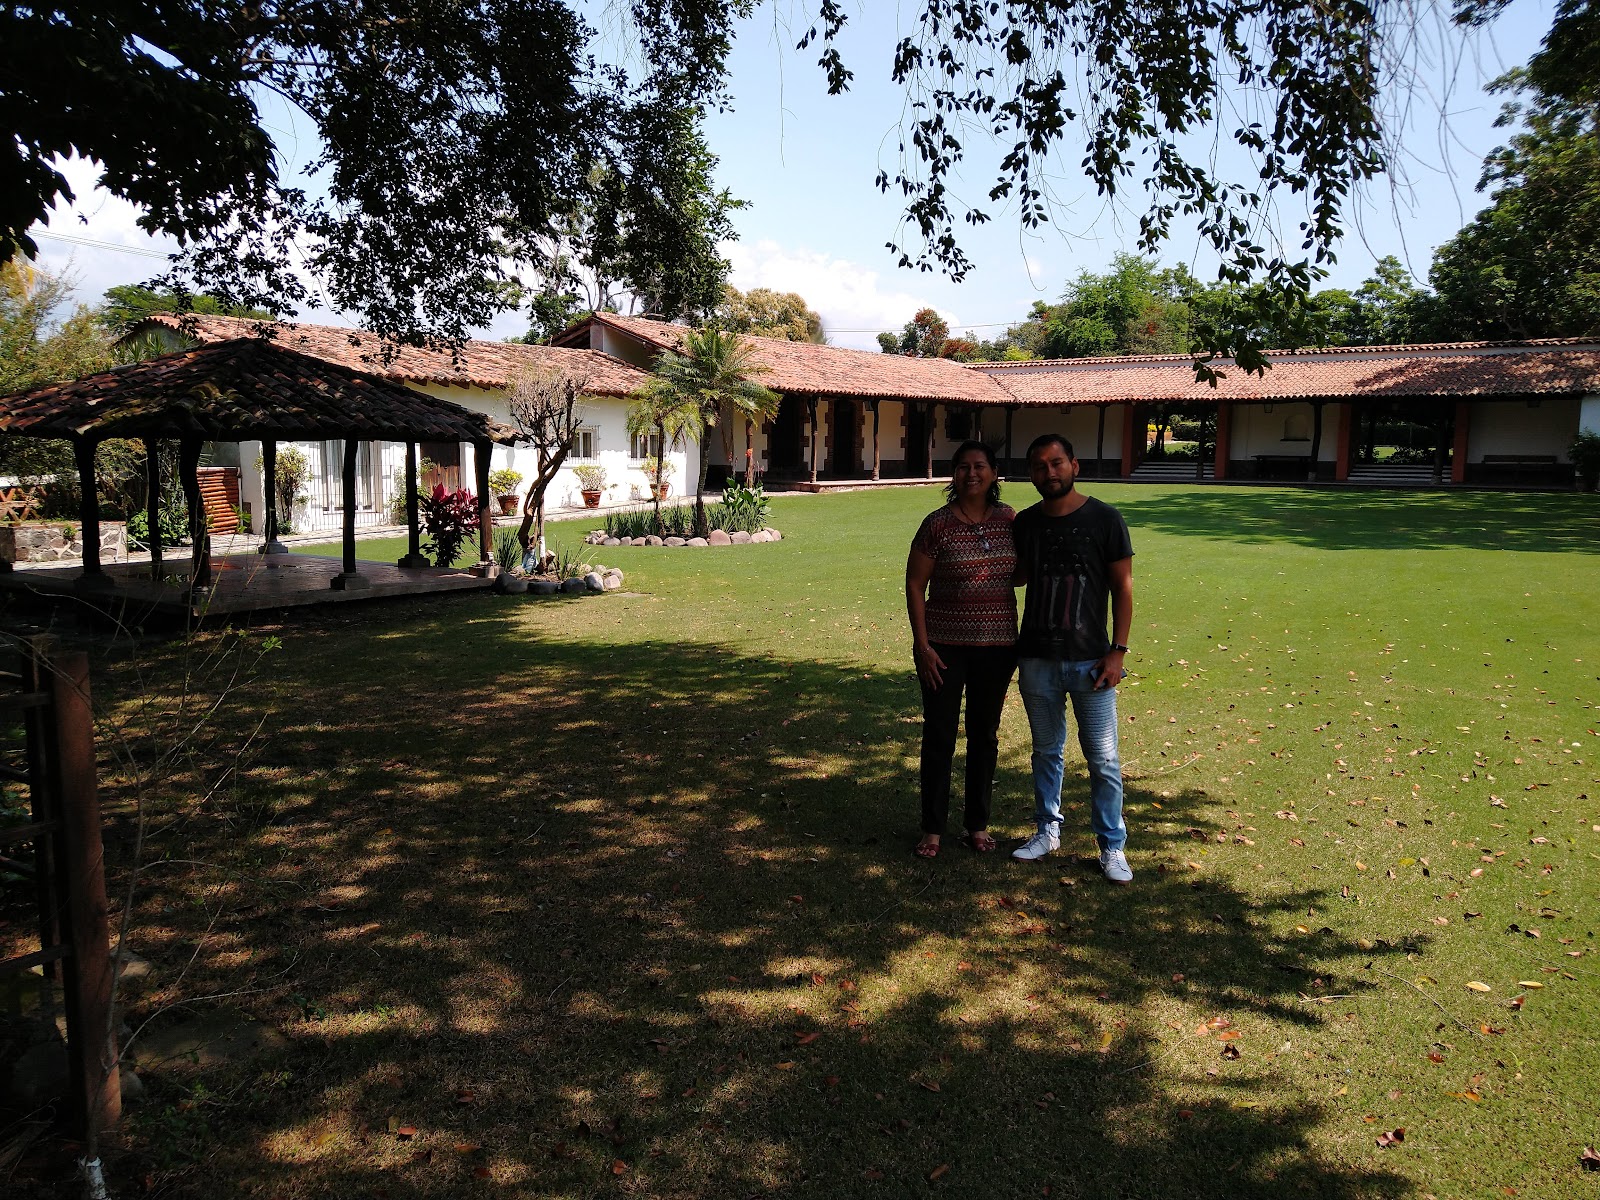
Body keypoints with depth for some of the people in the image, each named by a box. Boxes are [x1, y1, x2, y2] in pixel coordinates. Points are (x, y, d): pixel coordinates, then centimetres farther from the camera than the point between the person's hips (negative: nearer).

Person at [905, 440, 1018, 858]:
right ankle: (932, 828, 16)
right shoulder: (937, 525, -8)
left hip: (996, 646, 3)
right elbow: (914, 586, -5)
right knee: (939, 737, 3)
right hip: (945, 647, -3)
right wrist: (922, 645, -10)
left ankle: (978, 824, 26)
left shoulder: (1009, 520, 3)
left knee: (984, 736, 12)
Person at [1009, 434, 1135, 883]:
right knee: (1046, 750, 16)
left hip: (1089, 659, -3)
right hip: (1037, 658, 4)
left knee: (1103, 759, 2)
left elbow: (1122, 588, -3)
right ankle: (1048, 830, 30)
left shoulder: (1105, 519, -5)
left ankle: (1112, 846, 15)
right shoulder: (1025, 523, 5)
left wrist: (1117, 650, -10)